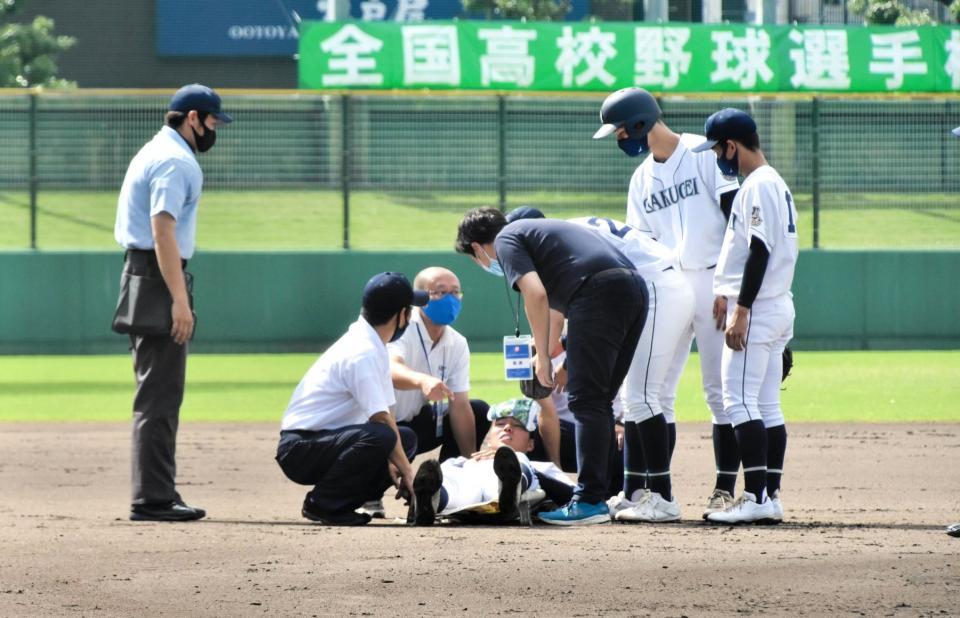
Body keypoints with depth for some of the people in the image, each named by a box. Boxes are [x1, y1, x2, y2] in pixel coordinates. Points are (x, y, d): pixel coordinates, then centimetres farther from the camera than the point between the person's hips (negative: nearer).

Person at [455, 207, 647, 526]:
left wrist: (542, 355, -1)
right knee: (599, 401, 15)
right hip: (635, 288, 9)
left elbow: (536, 294, -8)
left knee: (586, 401, -7)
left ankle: (591, 501, -11)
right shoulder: (536, 229, 34)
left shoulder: (506, 241, 7)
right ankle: (601, 492, 16)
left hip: (600, 291, -9)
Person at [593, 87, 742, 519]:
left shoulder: (703, 155, -5)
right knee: (654, 391, 3)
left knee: (720, 390, -6)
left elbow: (737, 216, -9)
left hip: (713, 283, -7)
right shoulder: (642, 180, 15)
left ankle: (725, 489, -3)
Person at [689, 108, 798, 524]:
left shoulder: (758, 185, -14)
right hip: (778, 307, 10)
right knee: (767, 406, 10)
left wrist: (741, 310, -22)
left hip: (757, 307, -10)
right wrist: (730, 294, 21)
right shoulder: (774, 184, 18)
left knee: (739, 401, -12)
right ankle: (771, 496, 9)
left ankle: (756, 497, -17)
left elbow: (760, 251, -20)